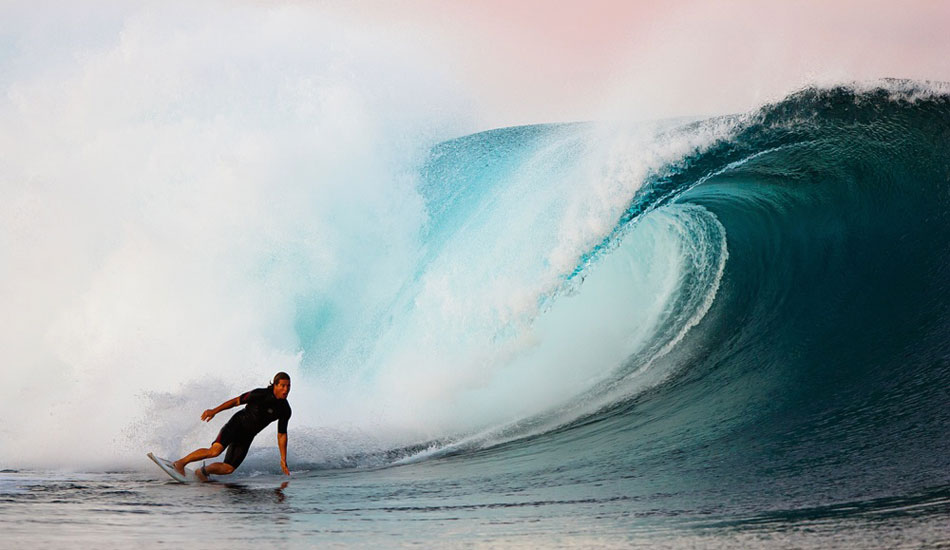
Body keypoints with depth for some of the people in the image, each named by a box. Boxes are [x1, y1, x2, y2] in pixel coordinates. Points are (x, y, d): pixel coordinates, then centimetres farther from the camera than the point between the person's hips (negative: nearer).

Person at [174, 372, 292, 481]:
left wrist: (283, 460, 5)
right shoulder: (260, 394, -17)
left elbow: (282, 435, 7)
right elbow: (236, 401, -6)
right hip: (237, 424, -5)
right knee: (215, 450, -29)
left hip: (247, 438, 5)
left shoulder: (285, 410, -2)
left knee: (228, 469, -1)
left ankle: (204, 470, 27)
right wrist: (214, 411, -6)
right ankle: (181, 462, -14)